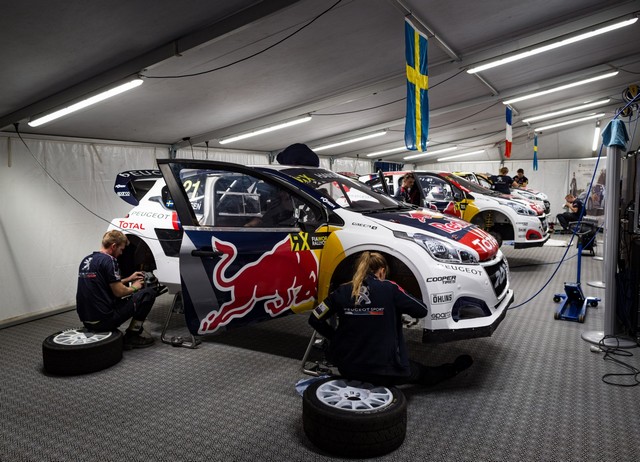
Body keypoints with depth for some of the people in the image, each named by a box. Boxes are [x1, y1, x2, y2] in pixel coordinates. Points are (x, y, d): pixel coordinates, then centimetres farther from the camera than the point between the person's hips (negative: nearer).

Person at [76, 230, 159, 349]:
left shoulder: (86, 260, 14)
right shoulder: (108, 260, -13)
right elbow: (119, 292, -14)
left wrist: (128, 279, 28)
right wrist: (134, 287, 7)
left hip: (86, 320, 9)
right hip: (103, 320, -9)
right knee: (149, 293, -2)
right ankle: (132, 336, 3)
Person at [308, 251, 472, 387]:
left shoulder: (342, 292, -4)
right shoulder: (389, 289, -11)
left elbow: (315, 319, 1)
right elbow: (422, 310, -1)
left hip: (347, 368, 4)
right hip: (383, 372, -3)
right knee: (423, 372, 26)